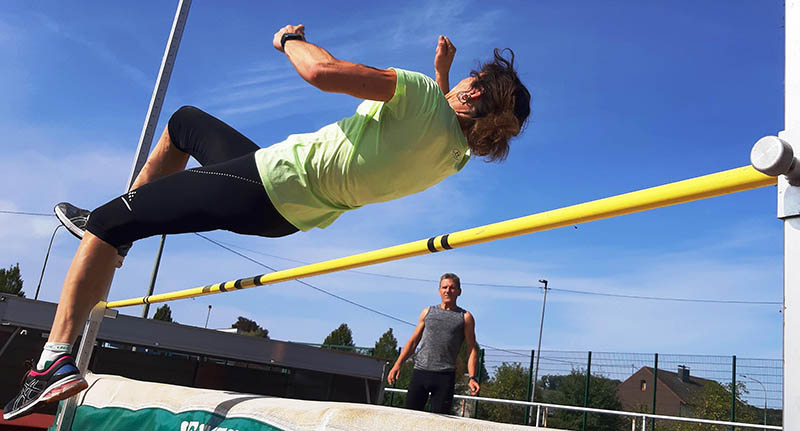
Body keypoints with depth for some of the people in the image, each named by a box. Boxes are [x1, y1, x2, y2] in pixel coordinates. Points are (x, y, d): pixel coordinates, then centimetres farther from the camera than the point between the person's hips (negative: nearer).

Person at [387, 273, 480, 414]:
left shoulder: (465, 317, 7)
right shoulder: (427, 312, 15)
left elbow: (471, 349, 4)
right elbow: (413, 341, 16)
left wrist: (472, 377, -9)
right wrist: (397, 364, 5)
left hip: (445, 376, -2)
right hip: (420, 371, 2)